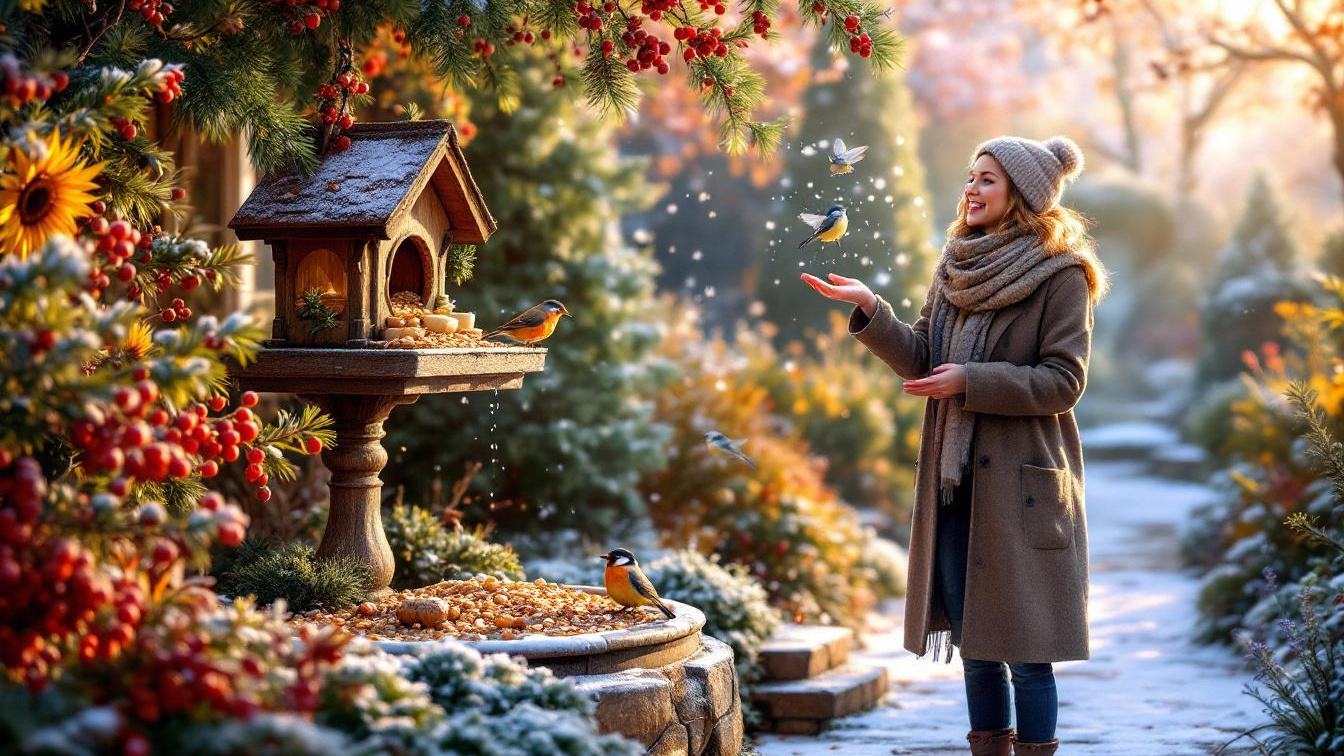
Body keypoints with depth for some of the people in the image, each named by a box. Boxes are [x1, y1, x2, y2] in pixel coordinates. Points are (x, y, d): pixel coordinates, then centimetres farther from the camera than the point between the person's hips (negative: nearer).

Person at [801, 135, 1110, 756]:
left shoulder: (1060, 276, -8)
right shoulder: (957, 269, 12)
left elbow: (1063, 380, -13)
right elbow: (921, 360, 10)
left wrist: (971, 381, -18)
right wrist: (870, 309, -4)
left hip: (1021, 484, -7)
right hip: (955, 483, 7)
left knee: (1025, 648, -3)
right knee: (973, 638, 12)